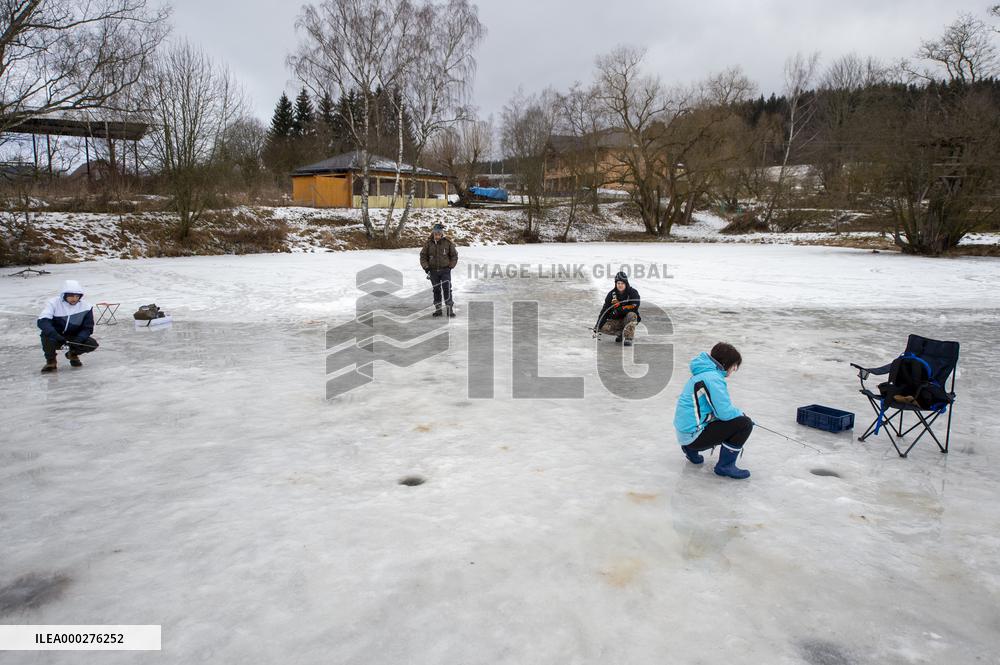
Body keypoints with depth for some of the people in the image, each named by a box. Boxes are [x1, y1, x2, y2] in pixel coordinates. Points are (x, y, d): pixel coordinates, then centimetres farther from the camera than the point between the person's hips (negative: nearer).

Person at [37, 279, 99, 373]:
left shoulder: (85, 308, -9)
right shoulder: (54, 303, -16)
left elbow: (88, 328, -6)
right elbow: (42, 321, -27)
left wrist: (79, 339, -26)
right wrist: (55, 335, -43)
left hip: (74, 338, 2)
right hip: (55, 337, -2)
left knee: (92, 344, -22)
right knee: (46, 334, -35)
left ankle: (73, 354, 12)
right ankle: (51, 361, -9)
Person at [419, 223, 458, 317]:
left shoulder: (448, 242, -4)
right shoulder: (428, 243, 0)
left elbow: (454, 255, 6)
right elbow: (423, 256, 8)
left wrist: (451, 266, -1)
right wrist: (426, 267, -2)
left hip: (445, 270, -2)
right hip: (433, 271, 2)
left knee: (447, 289, -8)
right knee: (436, 290, 8)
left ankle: (450, 309, -4)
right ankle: (438, 309, 15)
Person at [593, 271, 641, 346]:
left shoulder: (633, 292, -10)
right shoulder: (611, 294, -3)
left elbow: (634, 307, -23)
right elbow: (605, 311, -7)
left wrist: (619, 310, -27)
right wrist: (598, 326, -18)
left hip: (628, 319, -3)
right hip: (616, 321, 3)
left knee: (631, 315, -36)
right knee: (603, 327, -22)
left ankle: (628, 338, -33)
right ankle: (620, 333, 0)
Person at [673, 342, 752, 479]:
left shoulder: (703, 373, 12)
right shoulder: (713, 378, -18)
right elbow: (724, 412, -22)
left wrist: (737, 413, 11)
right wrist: (741, 414, -1)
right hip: (693, 433, -10)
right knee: (745, 424, -12)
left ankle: (692, 449, 21)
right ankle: (725, 466, -1)